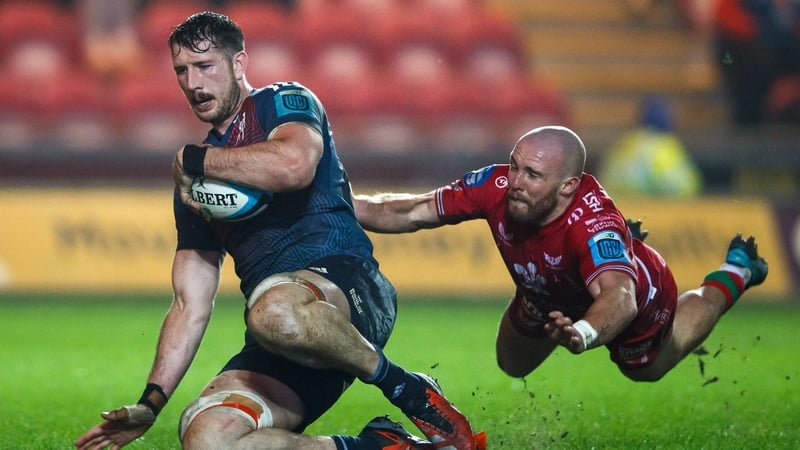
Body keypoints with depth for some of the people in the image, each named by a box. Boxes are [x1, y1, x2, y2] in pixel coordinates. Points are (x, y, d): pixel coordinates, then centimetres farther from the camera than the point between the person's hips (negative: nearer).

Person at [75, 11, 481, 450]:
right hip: (277, 353, 6)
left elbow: (295, 165, -19)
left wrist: (193, 158, -5)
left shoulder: (284, 102, 7)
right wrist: (150, 402, 9)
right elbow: (190, 306, 22)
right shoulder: (195, 186, 25)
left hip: (349, 287, -6)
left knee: (274, 311, -43)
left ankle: (405, 388, -15)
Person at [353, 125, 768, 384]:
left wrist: (584, 333, -87)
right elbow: (413, 212, -24)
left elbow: (619, 297, -66)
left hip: (637, 299, -4)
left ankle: (733, 274, 47)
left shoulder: (593, 223, -50)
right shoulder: (497, 186, -36)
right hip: (547, 299, 4)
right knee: (512, 366, 33)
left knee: (647, 371, 29)